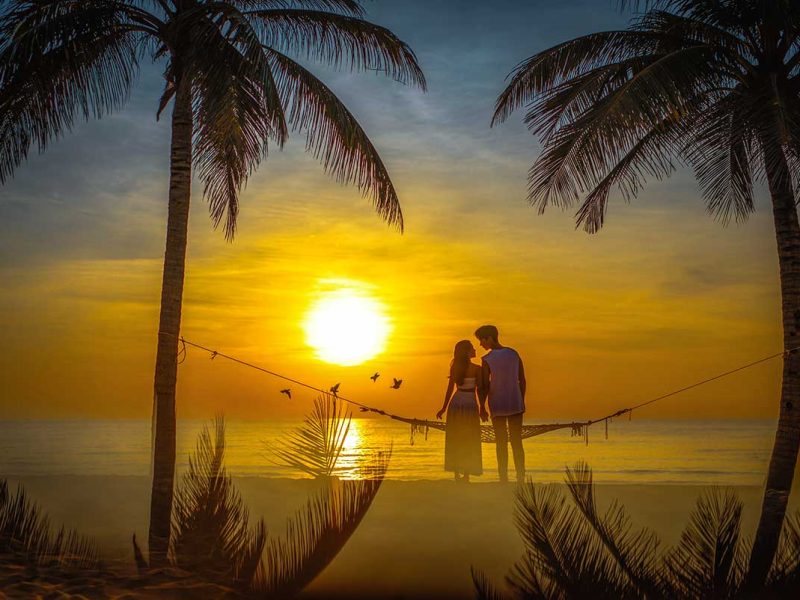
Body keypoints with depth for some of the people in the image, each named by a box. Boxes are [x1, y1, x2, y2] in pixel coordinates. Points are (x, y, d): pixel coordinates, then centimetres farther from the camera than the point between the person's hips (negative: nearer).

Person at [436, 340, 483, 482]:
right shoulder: (476, 369, -11)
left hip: (455, 404, 4)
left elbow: (450, 389, 2)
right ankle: (466, 475, 3)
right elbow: (479, 390, -9)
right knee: (469, 441, 5)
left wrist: (444, 408, 9)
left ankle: (457, 474, 13)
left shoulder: (454, 368, 0)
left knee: (455, 439, 11)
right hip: (470, 405, -4)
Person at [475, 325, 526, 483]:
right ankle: (521, 479, 5)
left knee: (501, 444, 6)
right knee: (517, 442, 8)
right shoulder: (514, 354, 1)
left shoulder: (486, 360, -13)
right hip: (516, 404, 3)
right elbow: (522, 380, 5)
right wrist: (522, 402, 15)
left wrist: (482, 408, 1)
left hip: (497, 406, -3)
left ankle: (504, 479, 5)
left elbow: (484, 387, -11)